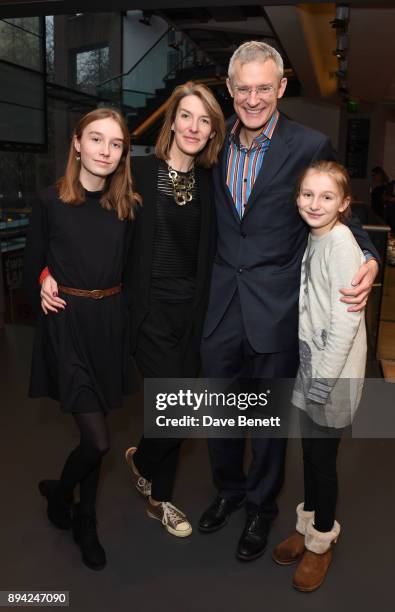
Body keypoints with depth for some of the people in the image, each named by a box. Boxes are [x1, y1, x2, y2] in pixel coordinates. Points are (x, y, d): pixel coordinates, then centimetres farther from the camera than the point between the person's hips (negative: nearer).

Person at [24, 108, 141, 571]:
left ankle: (85, 522, 37)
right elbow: (32, 268, 2)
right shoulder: (51, 202, -7)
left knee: (93, 430, 15)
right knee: (98, 440, -6)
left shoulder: (128, 205, 1)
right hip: (67, 325, -3)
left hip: (110, 323, 3)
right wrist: (44, 295, -8)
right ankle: (57, 492, 28)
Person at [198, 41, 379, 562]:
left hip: (274, 309, -4)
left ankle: (262, 506, 39)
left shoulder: (310, 146, -8)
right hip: (221, 305, 4)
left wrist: (368, 261, -18)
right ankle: (229, 489, 45)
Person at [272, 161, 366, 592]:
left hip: (333, 372, -7)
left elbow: (346, 318, -21)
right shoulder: (313, 239, 8)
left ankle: (321, 540, 30)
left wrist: (324, 378, -18)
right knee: (310, 451, 19)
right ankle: (307, 525, 39)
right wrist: (310, 372, 10)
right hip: (310, 363, 7)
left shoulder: (340, 242, -17)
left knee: (323, 456, 7)